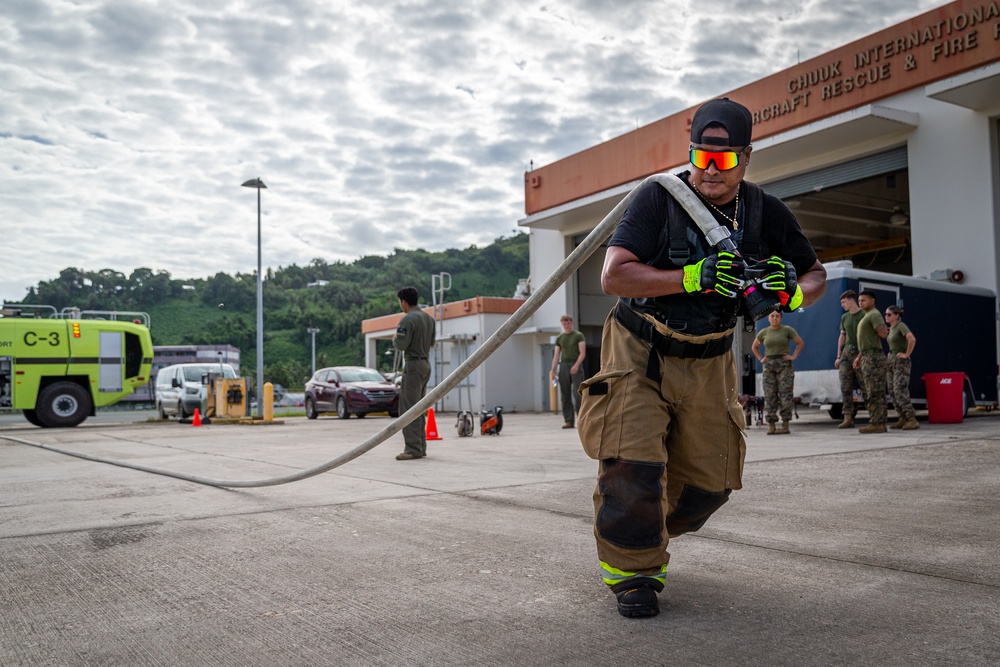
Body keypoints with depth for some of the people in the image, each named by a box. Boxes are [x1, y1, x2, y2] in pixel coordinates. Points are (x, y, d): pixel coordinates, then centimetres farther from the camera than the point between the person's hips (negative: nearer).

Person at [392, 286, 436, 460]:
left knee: (408, 408, -7)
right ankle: (421, 446, 17)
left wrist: (394, 338, 1)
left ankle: (413, 448, -10)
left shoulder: (408, 319, -15)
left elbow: (401, 345, -19)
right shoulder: (429, 318, 12)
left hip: (413, 364, -9)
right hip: (426, 363, 9)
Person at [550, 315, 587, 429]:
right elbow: (556, 355, 13)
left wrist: (576, 365, -20)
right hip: (563, 365, 4)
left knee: (577, 393, -11)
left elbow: (582, 353, -6)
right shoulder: (559, 338, 15)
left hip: (576, 365, -4)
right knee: (565, 395, 2)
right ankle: (569, 421, 5)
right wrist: (553, 370, 2)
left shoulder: (578, 336, 3)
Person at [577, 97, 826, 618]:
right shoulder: (658, 199, -17)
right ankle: (632, 573, 7)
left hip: (708, 363, 4)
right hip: (639, 353, -4)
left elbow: (816, 274, 7)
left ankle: (650, 536, 38)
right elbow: (613, 276, -26)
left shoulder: (767, 214, -4)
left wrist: (792, 292, -18)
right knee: (632, 465, -16)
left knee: (709, 481, 8)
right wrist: (694, 277, -35)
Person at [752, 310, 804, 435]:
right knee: (769, 395, -1)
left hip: (784, 365, -2)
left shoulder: (787, 330, 2)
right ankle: (771, 425, 0)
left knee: (785, 394, -6)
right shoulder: (764, 332, 10)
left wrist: (793, 356, -2)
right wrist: (760, 359, 10)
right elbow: (754, 346, 22)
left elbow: (801, 343, 7)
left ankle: (785, 425, -3)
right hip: (769, 366, 3)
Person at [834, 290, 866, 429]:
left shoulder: (864, 315, -4)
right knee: (845, 387, -1)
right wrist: (838, 356, 15)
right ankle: (848, 418, -1)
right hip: (846, 353, 6)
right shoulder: (844, 317, 16)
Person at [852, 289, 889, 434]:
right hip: (867, 357, 10)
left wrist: (885, 331, -1)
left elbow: (883, 334, -22)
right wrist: (859, 356, 21)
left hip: (873, 357, -10)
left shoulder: (874, 315, -9)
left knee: (874, 393, -11)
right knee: (873, 393, 10)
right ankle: (880, 423, 12)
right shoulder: (866, 316, 22)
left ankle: (876, 424, -12)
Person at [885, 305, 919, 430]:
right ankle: (903, 419, 11)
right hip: (891, 362, 9)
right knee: (892, 392, 6)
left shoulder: (901, 326, -13)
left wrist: (907, 354, -22)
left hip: (901, 362, -9)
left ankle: (912, 420, -17)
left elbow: (912, 339, -31)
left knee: (900, 392, -17)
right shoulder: (891, 328, 13)